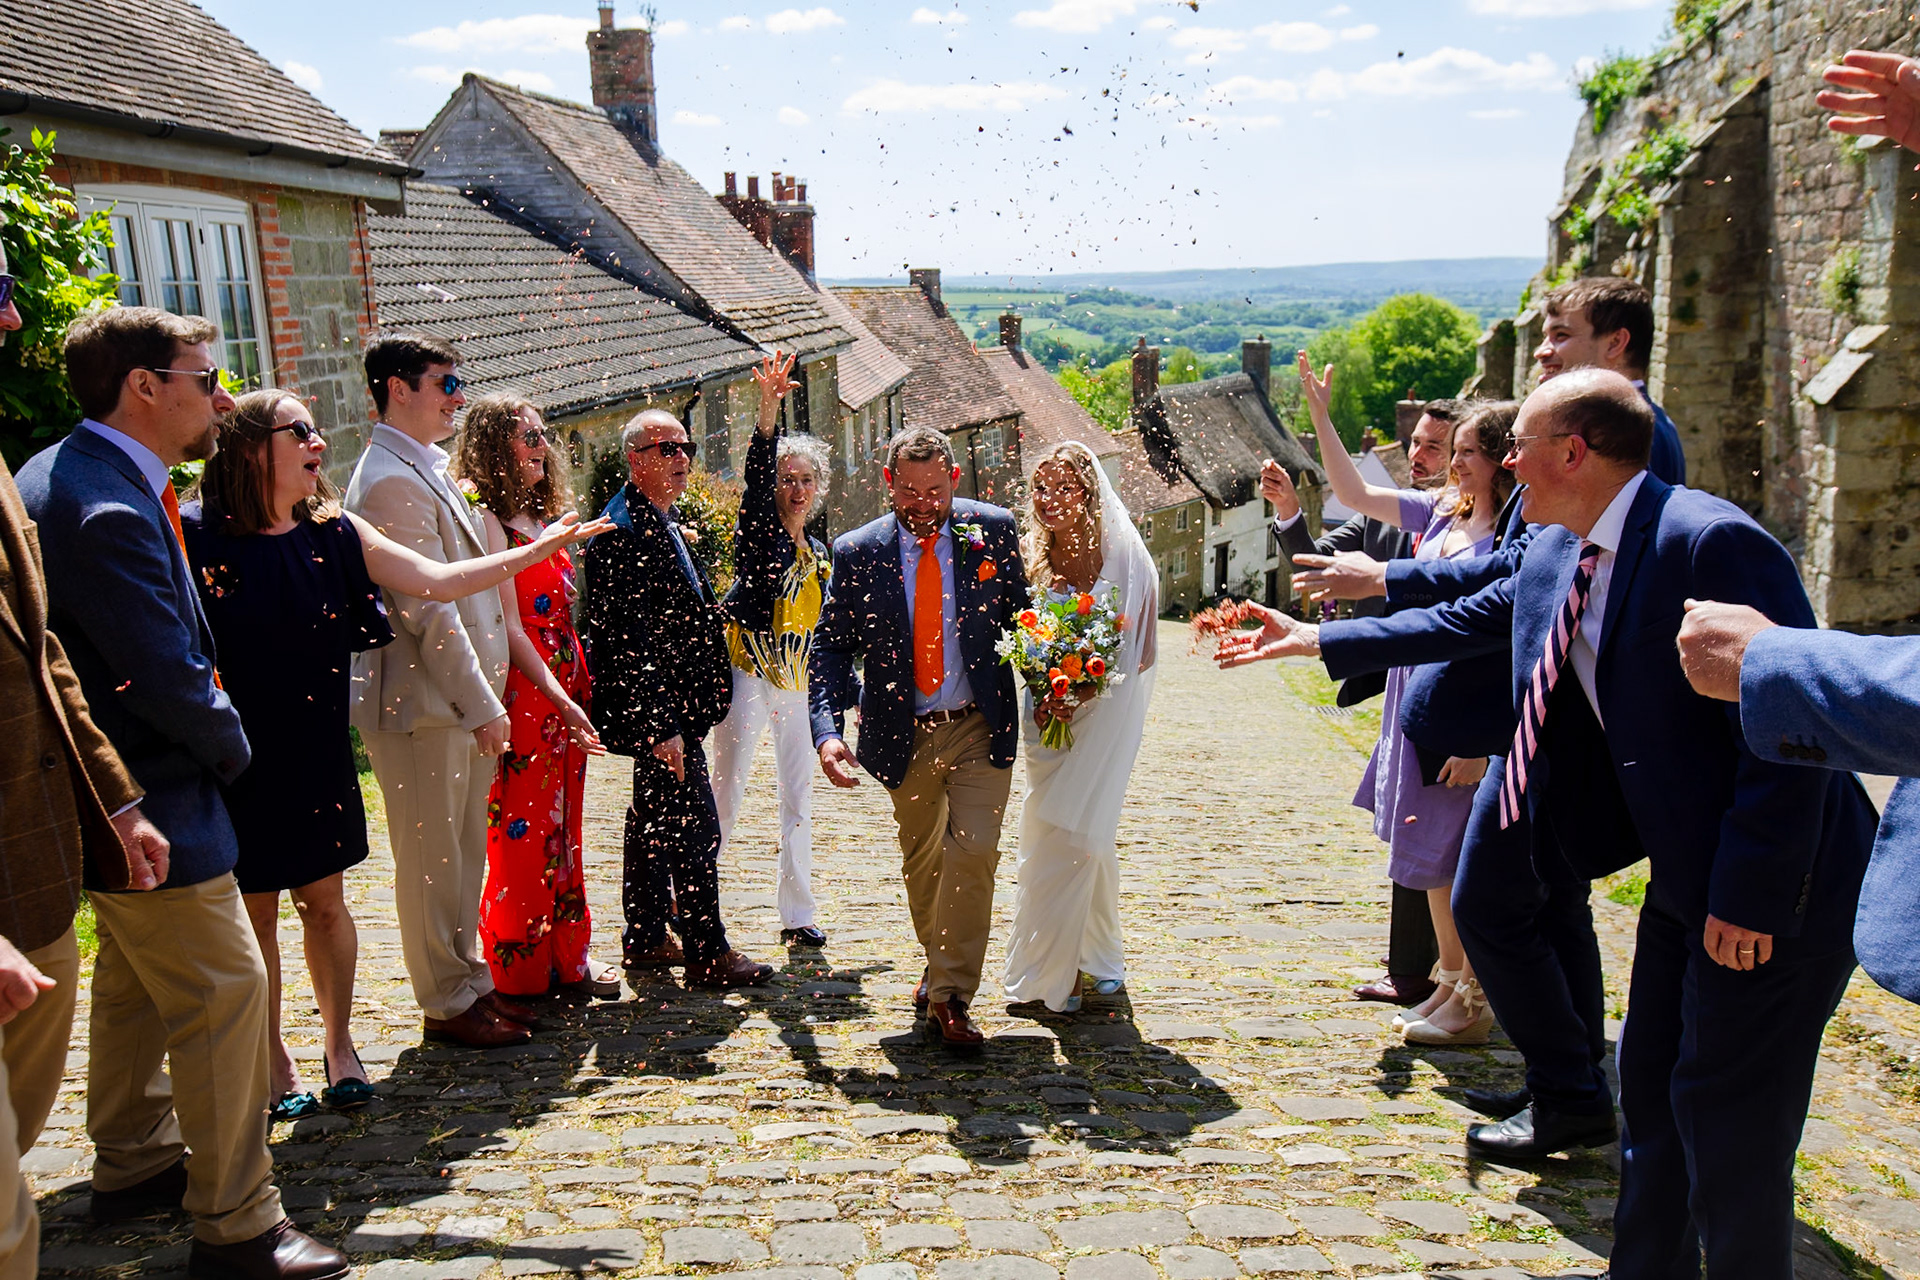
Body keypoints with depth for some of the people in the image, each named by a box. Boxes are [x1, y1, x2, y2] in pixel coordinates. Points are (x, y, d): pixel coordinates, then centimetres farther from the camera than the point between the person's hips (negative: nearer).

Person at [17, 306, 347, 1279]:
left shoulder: (62, 472, 7)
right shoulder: (109, 511, -27)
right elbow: (172, 678, -25)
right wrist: (228, 744, -8)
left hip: (109, 798, 11)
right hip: (150, 804, -11)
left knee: (136, 982, 23)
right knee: (224, 992, -2)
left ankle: (133, 1163, 41)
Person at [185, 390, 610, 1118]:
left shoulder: (334, 532, 2)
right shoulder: (194, 533, -11)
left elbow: (438, 581, -1)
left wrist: (540, 548, -5)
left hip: (317, 751, 4)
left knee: (325, 900, 10)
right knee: (255, 910, 8)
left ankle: (339, 1044, 27)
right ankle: (273, 1061, 25)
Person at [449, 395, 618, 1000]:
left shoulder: (538, 519, 15)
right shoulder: (487, 521, -11)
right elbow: (508, 627, -17)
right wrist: (560, 698, -22)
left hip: (564, 691, 8)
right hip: (523, 694, -8)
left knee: (562, 828, 13)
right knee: (523, 831, 1)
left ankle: (565, 954, 24)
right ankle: (521, 967, 13)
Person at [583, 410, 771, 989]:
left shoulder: (664, 523, 14)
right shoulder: (622, 533, -18)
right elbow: (627, 643, -23)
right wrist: (661, 725, -25)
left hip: (671, 709, 11)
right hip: (658, 711, -11)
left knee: (654, 823, 18)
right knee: (695, 829, -4)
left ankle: (646, 938, 29)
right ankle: (707, 953, 6)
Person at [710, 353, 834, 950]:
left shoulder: (818, 551, 13)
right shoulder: (758, 531, -4)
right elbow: (756, 473, -22)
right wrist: (768, 409, -36)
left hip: (796, 681, 6)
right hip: (750, 673, -6)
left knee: (799, 798, 9)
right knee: (727, 790, -4)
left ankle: (797, 912, 18)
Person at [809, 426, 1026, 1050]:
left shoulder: (993, 530, -4)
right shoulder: (857, 552, -5)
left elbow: (1018, 616, 7)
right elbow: (830, 647, -3)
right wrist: (826, 731, -16)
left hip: (980, 727, -1)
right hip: (903, 734, 1)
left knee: (972, 851, -13)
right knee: (921, 861, 16)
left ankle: (950, 997, 0)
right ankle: (938, 966, 41)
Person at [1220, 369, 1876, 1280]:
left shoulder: (1714, 541, -24)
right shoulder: (1555, 555, 5)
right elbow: (1467, 619, 19)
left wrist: (1749, 896, -23)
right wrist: (1313, 638, 22)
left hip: (1768, 893, -9)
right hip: (1684, 873, 9)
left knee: (1731, 1132, 0)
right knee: (1652, 1092, 18)